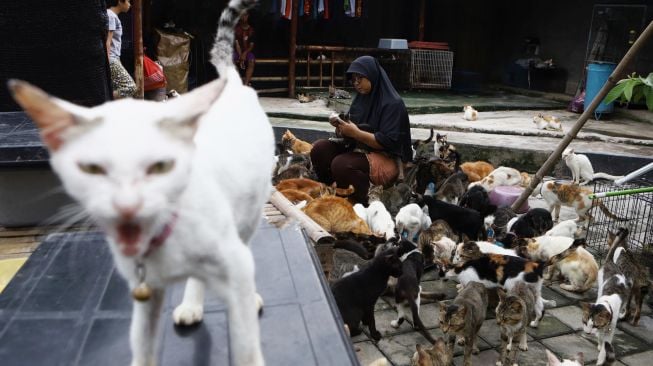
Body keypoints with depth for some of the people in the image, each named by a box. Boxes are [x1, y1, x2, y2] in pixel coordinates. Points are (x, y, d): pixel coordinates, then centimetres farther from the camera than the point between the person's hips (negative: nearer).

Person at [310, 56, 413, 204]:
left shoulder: (393, 104, -14)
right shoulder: (361, 99, 10)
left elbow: (388, 142, -21)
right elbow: (353, 131, 14)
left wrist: (356, 133, -25)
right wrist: (342, 127, -9)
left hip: (386, 159, -8)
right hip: (360, 149, 8)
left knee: (341, 165, -32)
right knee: (320, 148, -12)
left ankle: (363, 203, -16)